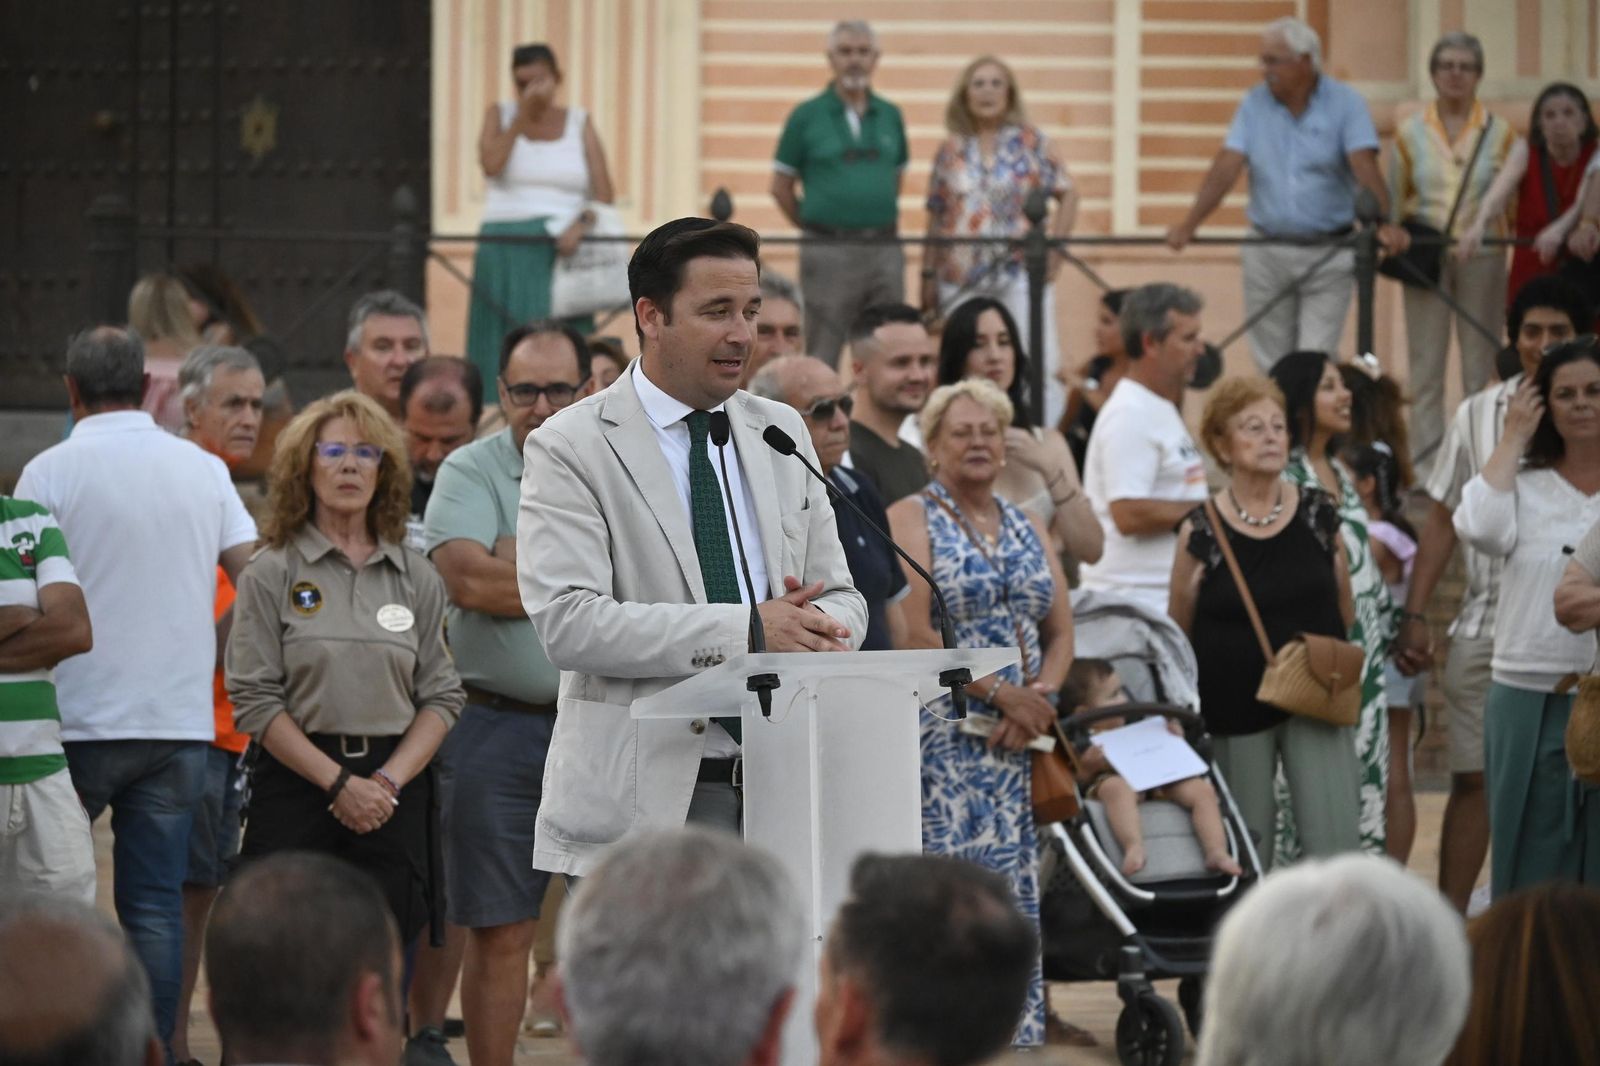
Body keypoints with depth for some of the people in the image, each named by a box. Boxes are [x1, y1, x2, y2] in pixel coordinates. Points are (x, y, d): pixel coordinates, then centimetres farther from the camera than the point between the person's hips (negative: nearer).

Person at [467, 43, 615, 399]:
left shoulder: (579, 122, 11)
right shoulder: (500, 115, 10)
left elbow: (604, 194, 4)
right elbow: (490, 165, -10)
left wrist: (581, 223, -15)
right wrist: (524, 114, -7)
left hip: (562, 250, 0)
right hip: (506, 250, 0)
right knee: (504, 347, -7)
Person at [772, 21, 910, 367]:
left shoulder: (890, 116, 10)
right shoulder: (807, 116, 0)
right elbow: (781, 186, 4)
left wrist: (884, 226, 10)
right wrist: (814, 229, 4)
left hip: (885, 250, 4)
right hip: (829, 253, -4)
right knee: (822, 362, -1)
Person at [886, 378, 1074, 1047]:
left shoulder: (1028, 529, 18)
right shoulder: (910, 520, -1)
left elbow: (1061, 634, 14)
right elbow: (915, 635, -11)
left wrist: (1039, 697, -6)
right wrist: (999, 692, -15)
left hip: (1019, 742, 6)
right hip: (943, 737, -6)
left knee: (1015, 890, 3)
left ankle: (1015, 1034, 6)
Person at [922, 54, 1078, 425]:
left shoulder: (1030, 141, 3)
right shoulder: (952, 150, 10)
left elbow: (1067, 194, 4)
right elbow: (936, 218, 12)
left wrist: (1055, 248, -7)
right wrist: (929, 276, 10)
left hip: (1020, 273, -3)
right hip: (961, 280, 3)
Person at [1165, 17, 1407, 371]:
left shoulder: (1345, 103, -5)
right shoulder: (1255, 104, 3)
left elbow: (1365, 168, -17)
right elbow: (1227, 167, -6)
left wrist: (1385, 223, -33)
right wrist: (1189, 225, -19)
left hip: (1328, 255, -3)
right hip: (1267, 252, 3)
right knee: (1272, 365, 6)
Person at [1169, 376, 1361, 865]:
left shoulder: (1318, 512, 3)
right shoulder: (1201, 531, -4)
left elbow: (1345, 611, 13)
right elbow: (1177, 632, 5)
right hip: (1236, 709, -1)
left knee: (1335, 842, -8)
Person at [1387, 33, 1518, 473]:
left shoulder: (1500, 133, 3)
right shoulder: (1411, 133, 7)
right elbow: (1392, 201, 11)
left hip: (1482, 257, -1)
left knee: (1481, 363, 2)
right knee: (1425, 364, 1)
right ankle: (1425, 464, 6)